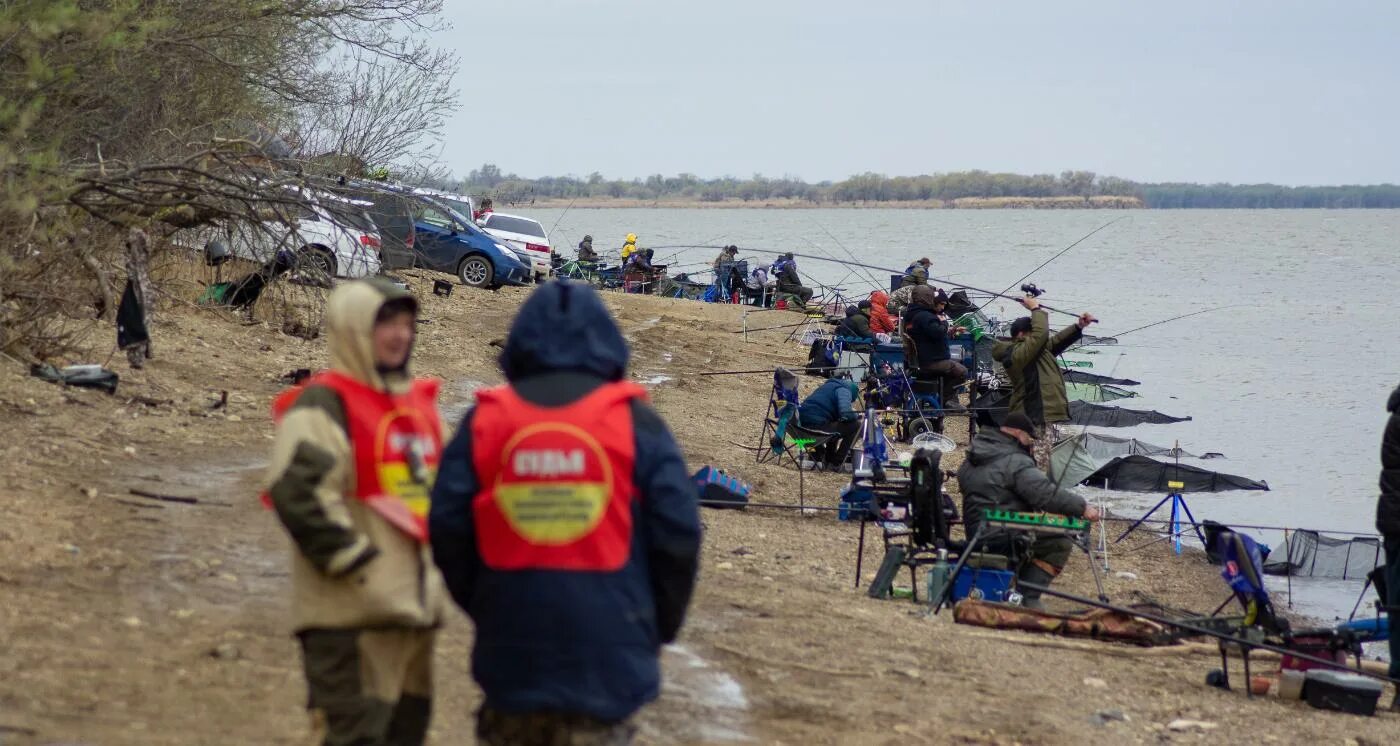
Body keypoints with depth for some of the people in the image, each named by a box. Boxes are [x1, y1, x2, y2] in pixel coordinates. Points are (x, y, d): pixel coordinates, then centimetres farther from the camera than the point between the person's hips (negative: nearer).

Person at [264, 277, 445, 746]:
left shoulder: (417, 403, 17)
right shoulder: (323, 405, -11)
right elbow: (298, 493, -23)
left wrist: (433, 566, 15)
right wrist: (359, 565, -20)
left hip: (414, 606, 9)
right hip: (352, 615, -9)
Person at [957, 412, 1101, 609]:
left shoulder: (971, 462, 16)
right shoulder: (1015, 462, -14)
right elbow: (1046, 493, -22)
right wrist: (1082, 507, -17)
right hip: (1003, 538, -10)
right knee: (1061, 543, -8)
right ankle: (1028, 598, -13)